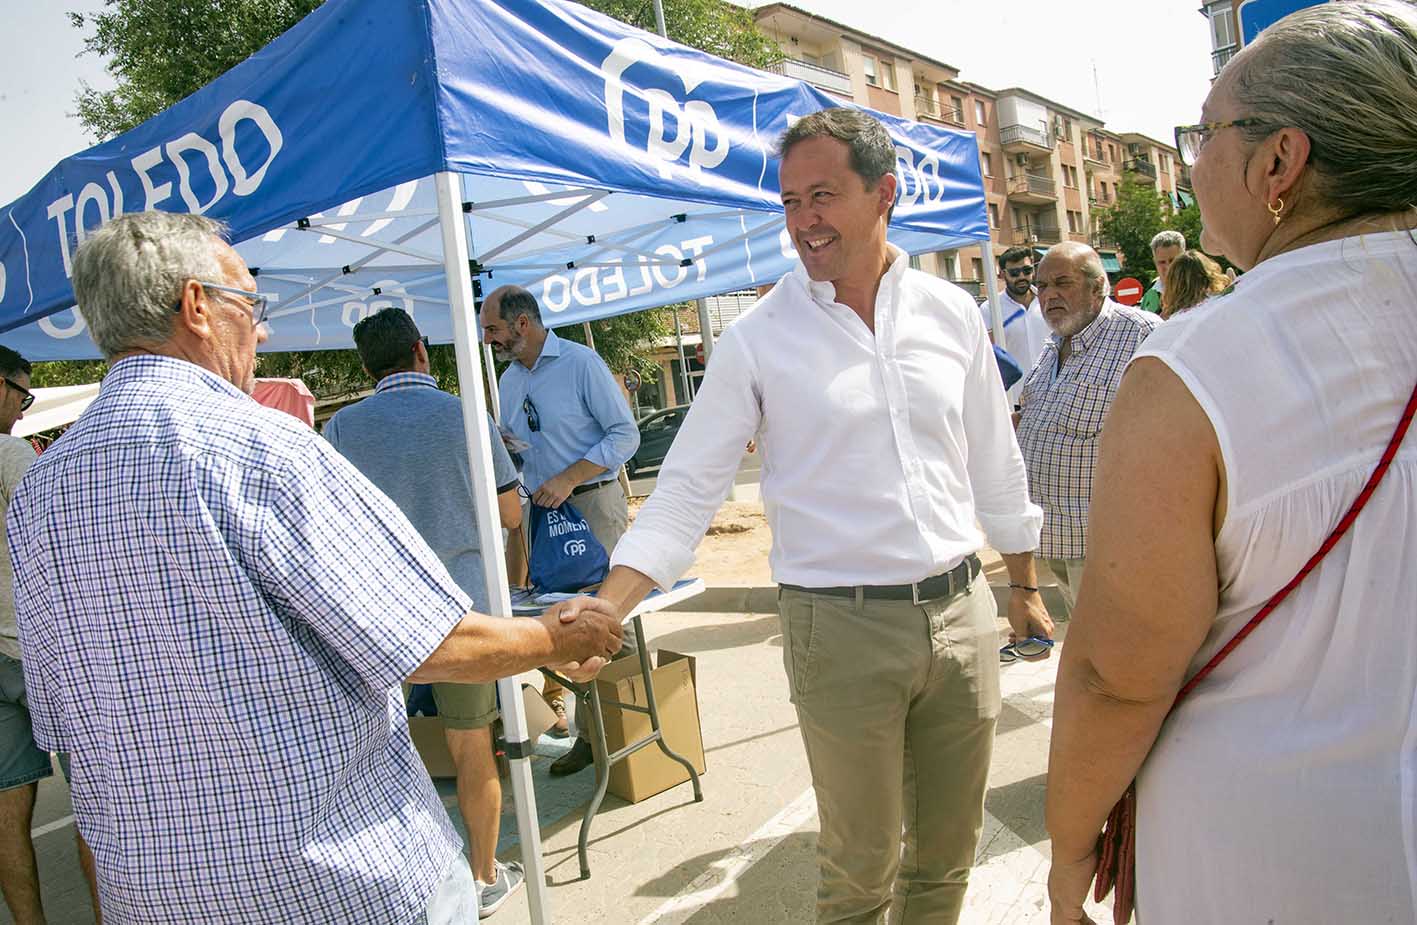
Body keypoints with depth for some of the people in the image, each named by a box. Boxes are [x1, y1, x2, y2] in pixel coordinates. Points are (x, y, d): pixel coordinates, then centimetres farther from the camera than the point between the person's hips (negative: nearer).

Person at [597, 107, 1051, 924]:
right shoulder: (757, 342, -7)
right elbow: (688, 490, -8)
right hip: (841, 629, -3)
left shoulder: (951, 313, 4)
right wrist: (605, 610, -21)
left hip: (962, 612, 4)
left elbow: (996, 466, 13)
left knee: (948, 850, 18)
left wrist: (1025, 587, 18)